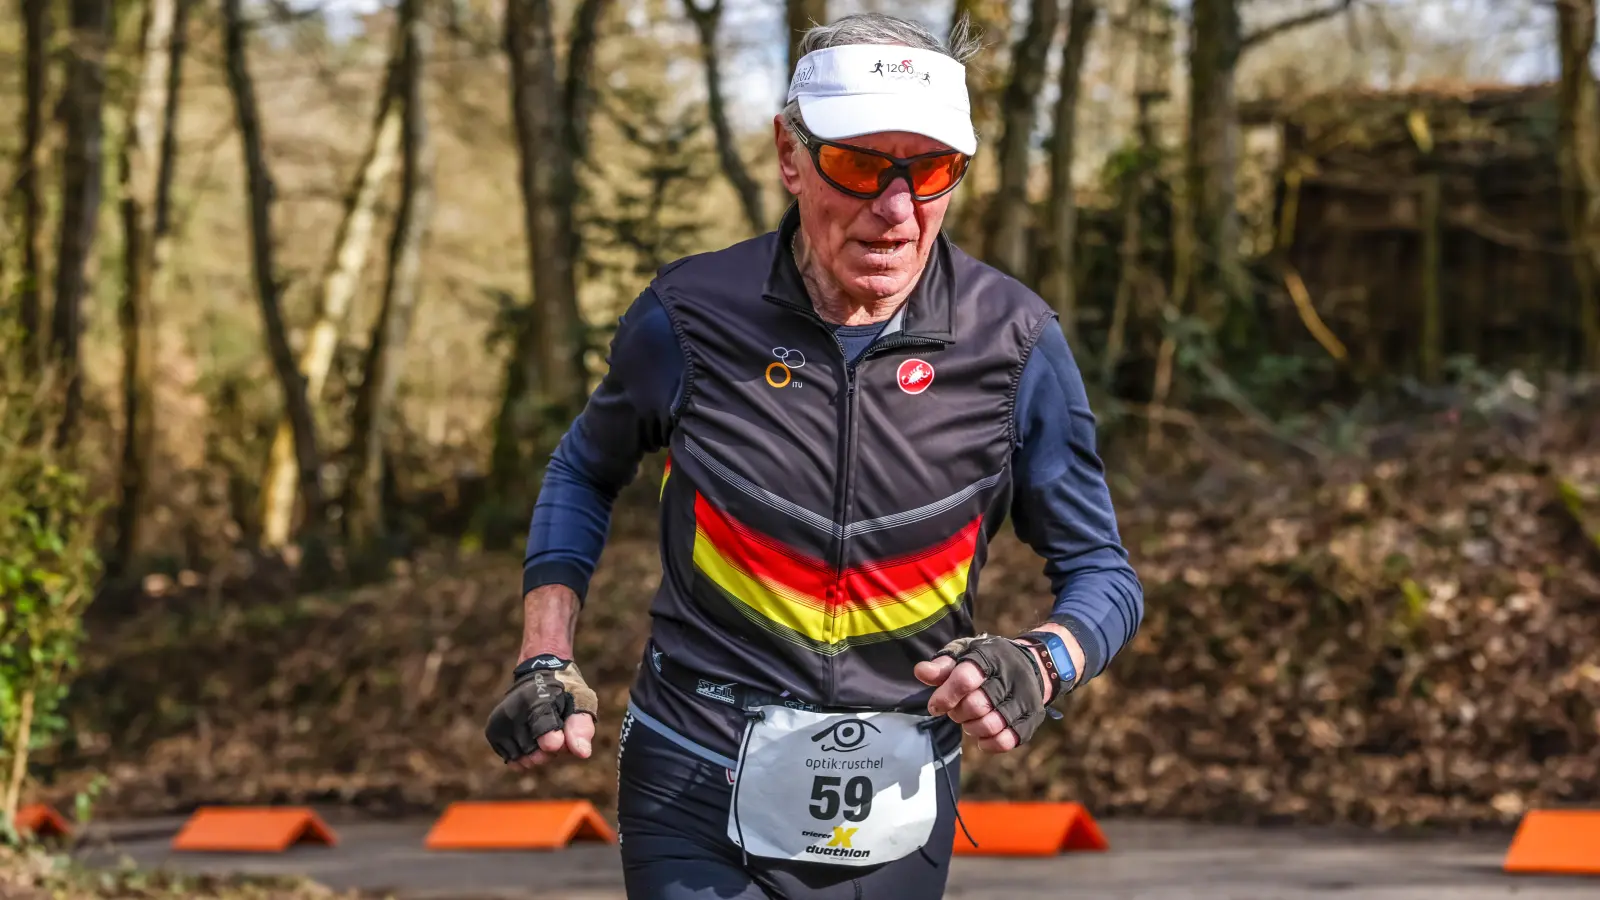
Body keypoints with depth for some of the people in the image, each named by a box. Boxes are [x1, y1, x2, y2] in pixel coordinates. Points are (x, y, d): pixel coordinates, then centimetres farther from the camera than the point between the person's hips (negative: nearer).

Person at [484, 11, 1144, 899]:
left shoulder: (1013, 342, -9)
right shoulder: (688, 317, -8)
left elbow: (1101, 573, 0)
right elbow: (586, 470, 13)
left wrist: (1040, 665, -22)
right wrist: (546, 659, 0)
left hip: (893, 826, 2)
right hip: (697, 816, -2)